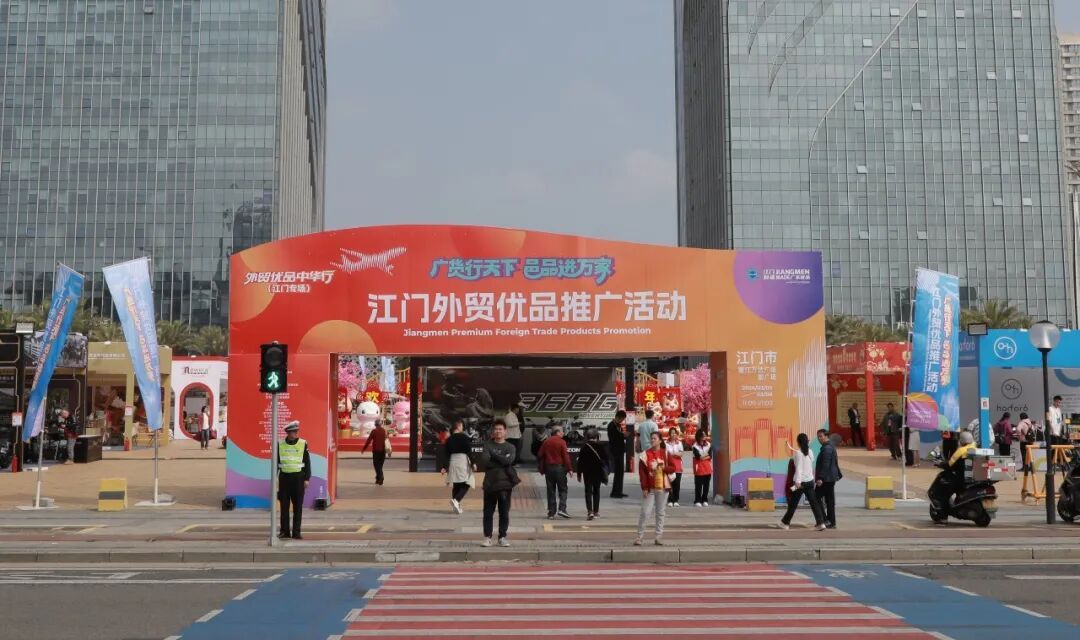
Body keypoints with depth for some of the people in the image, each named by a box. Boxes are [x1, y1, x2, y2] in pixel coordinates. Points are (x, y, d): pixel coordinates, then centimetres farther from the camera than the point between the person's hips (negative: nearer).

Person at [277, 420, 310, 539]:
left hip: (298, 477, -1)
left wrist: (307, 478, -3)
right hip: (284, 477, 1)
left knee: (298, 507, 0)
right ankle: (284, 531, 15)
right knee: (284, 506, 6)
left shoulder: (303, 444, 0)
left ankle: (296, 532, 4)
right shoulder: (280, 445, 3)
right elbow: (276, 462, 8)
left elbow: (307, 463, 2)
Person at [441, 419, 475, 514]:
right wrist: (473, 464, -4)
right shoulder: (464, 437, -7)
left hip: (453, 462, 5)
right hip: (463, 461, -5)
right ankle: (456, 500, -21)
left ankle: (456, 506, 14)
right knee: (466, 484, 1)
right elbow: (469, 451, -10)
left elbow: (447, 454, 7)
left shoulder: (449, 439, 7)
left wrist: (445, 467, 10)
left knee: (455, 485, 12)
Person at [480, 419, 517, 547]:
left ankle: (502, 537, 11)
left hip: (505, 483, 0)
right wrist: (502, 461, -13)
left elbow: (509, 461, -12)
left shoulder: (510, 447, 8)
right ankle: (487, 537, 9)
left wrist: (493, 455, -7)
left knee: (504, 513, 3)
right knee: (488, 512, 2)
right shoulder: (487, 445, 8)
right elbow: (486, 462, -8)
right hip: (490, 483, 0)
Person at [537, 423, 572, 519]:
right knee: (562, 489, 3)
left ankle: (551, 513, 6)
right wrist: (569, 468, -7)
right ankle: (562, 509, -12)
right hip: (559, 467, -4)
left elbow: (540, 456, 9)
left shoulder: (546, 442, 8)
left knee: (551, 491, 7)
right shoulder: (561, 442, -7)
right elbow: (566, 456, -13)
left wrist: (541, 470, 15)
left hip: (548, 468, 4)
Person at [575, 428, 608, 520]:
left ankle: (590, 511, -16)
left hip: (587, 472, -2)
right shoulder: (600, 446, -4)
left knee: (588, 491, -1)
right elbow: (605, 459, 1)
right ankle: (596, 511, 19)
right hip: (598, 472, 2)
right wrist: (605, 472, 11)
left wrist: (579, 474, 3)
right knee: (596, 491, 15)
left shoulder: (584, 447, -7)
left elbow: (580, 461, -5)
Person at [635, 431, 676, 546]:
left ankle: (659, 536, 14)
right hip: (649, 488, -1)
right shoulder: (645, 454, -2)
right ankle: (640, 536, 2)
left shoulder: (666, 453, 2)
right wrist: (644, 487, -10)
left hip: (662, 486, 1)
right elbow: (641, 472, -5)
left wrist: (663, 468, -16)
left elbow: (673, 468, 2)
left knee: (660, 512, 7)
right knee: (645, 512, -4)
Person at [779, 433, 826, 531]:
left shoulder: (798, 453, -12)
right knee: (814, 502, 4)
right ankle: (820, 523, -5)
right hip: (810, 481, 5)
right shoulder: (810, 452, 6)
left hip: (801, 482, -5)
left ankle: (785, 522, 18)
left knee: (793, 503, 6)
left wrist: (798, 481, -23)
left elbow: (798, 468, -19)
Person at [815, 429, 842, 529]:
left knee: (817, 498, -7)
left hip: (825, 479, -10)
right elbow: (835, 462, 25)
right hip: (831, 479, 10)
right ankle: (832, 522, 13)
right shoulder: (831, 447, 17)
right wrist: (838, 474, 31)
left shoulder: (827, 448, -16)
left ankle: (825, 520, -10)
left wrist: (820, 478, -26)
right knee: (830, 501, 11)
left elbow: (826, 464, -23)